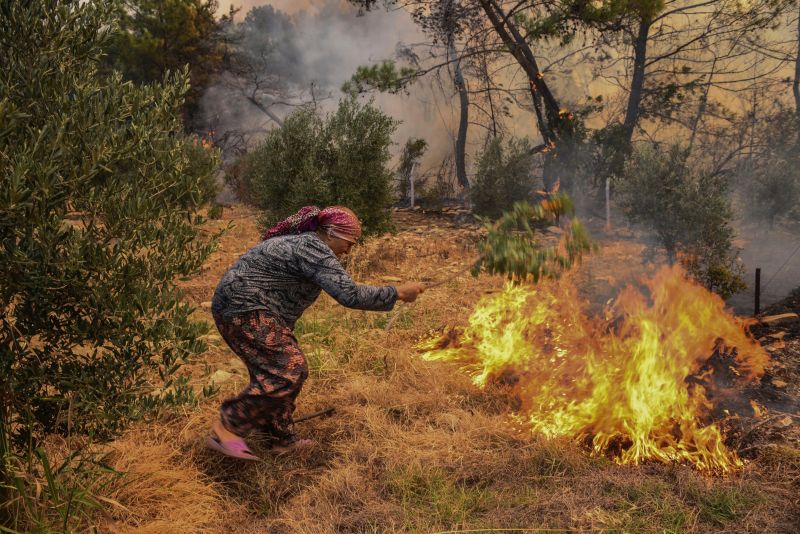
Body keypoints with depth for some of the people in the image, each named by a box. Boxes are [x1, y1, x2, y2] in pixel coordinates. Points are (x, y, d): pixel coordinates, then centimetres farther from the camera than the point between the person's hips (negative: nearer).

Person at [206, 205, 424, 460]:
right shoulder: (314, 249, -16)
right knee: (287, 371, -17)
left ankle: (281, 438, 21)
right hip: (245, 311, -11)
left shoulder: (300, 241, 16)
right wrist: (399, 293, -18)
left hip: (240, 310, 11)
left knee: (291, 369, 13)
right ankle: (226, 429, -14)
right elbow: (350, 294, -24)